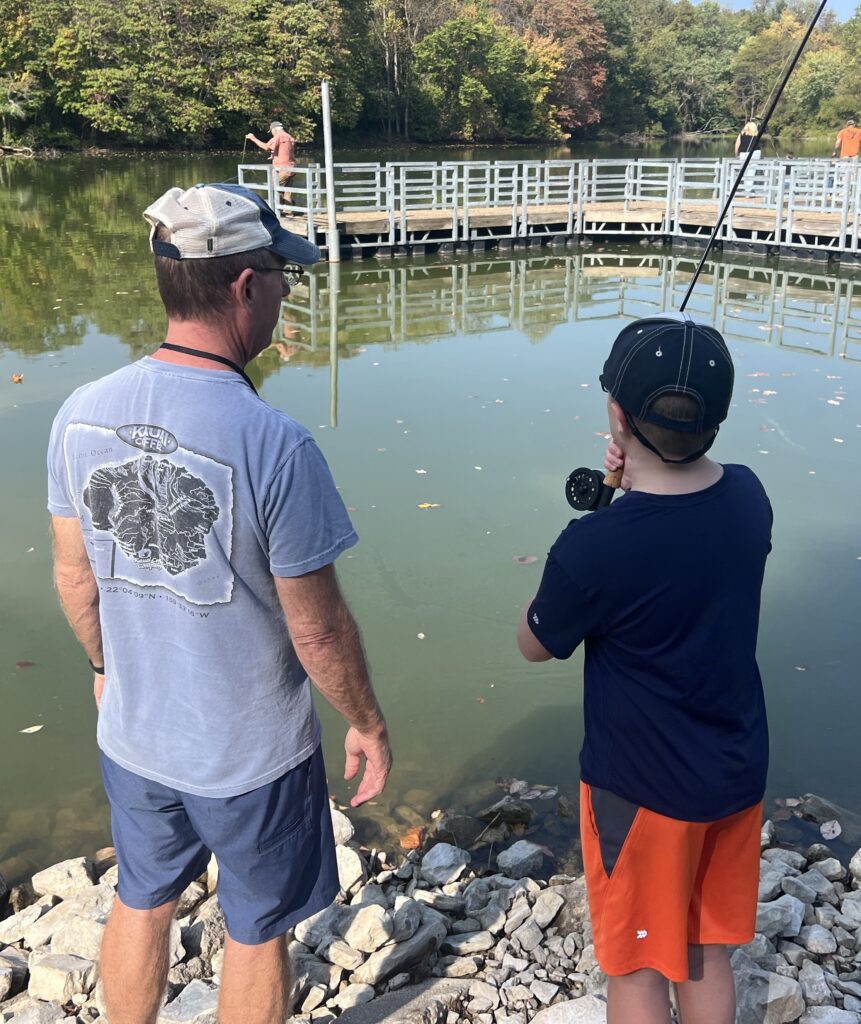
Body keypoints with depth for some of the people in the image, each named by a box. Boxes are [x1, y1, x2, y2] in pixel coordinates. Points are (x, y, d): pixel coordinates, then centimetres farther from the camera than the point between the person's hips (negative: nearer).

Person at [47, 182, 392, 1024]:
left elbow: (74, 574, 2)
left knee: (141, 905, 29)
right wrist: (366, 723, -2)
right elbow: (317, 628, -20)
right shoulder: (274, 443, -28)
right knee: (256, 933, 20)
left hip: (132, 732, 5)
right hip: (250, 752, -5)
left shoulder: (82, 414, -11)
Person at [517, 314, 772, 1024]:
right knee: (707, 956, 25)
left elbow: (535, 646, -9)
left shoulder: (593, 549, -29)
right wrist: (643, 487, 0)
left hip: (643, 790, -6)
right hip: (737, 777, 6)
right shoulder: (749, 498, -10)